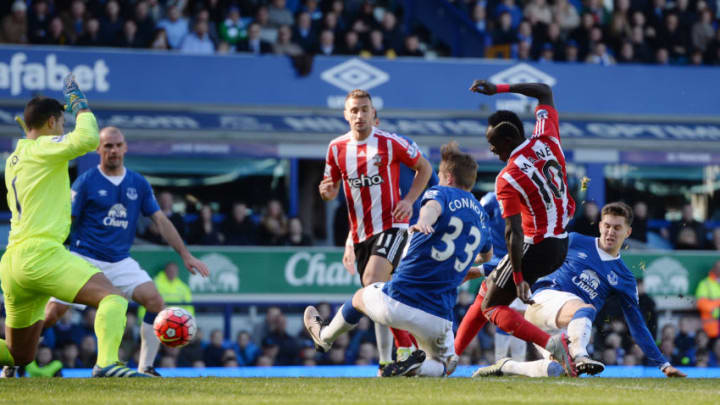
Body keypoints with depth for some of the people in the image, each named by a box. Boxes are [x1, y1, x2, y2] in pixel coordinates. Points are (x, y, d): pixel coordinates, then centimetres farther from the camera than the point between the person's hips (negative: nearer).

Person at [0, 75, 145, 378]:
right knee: (113, 298, -19)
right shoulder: (42, 148, -3)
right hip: (41, 253, -9)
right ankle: (106, 363, -41)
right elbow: (87, 139, -20)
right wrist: (78, 102, -3)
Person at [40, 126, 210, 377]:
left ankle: (145, 369, -6)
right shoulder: (86, 182, -4)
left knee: (156, 302, -15)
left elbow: (161, 221, 9)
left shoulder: (139, 184, 8)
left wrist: (185, 255, 3)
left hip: (121, 262, 4)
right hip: (84, 260, -4)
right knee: (51, 315, -12)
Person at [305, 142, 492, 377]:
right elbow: (488, 255, 37)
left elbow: (433, 206, -28)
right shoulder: (481, 216, 16)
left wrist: (423, 222, -51)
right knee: (442, 364, 23)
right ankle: (419, 366, -11)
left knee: (361, 297, 31)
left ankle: (325, 337, 54)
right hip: (438, 318, 3)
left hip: (397, 302, -3)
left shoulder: (441, 193, -1)